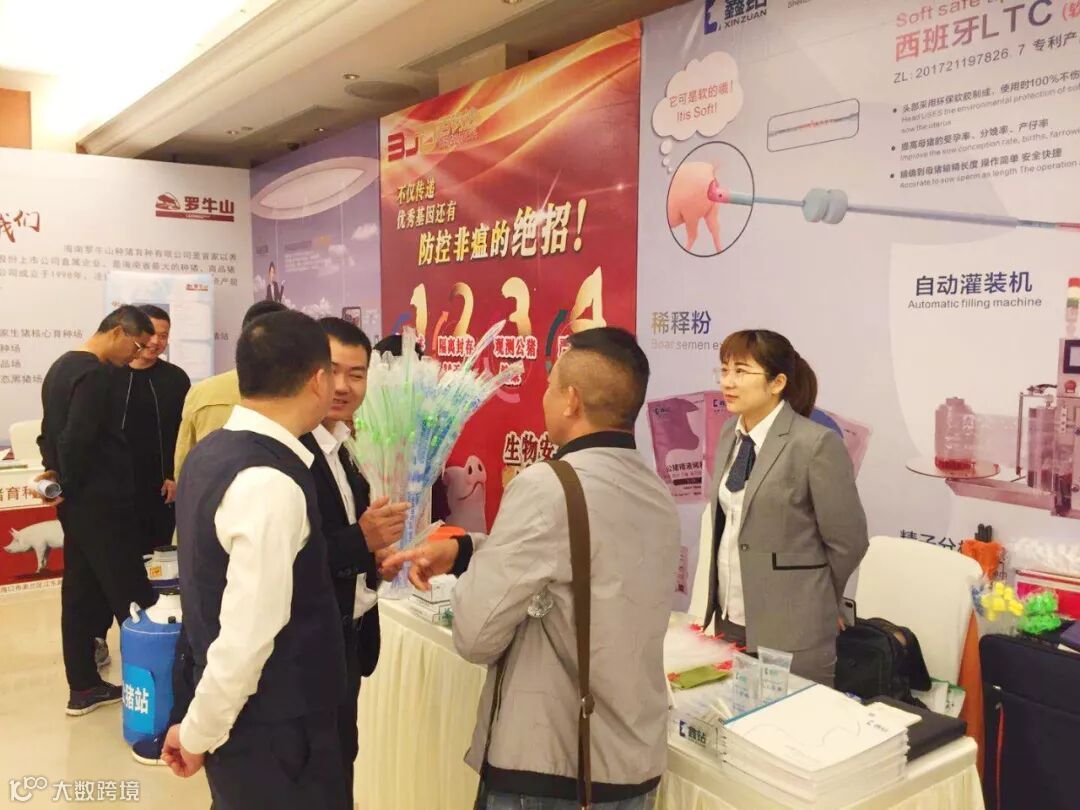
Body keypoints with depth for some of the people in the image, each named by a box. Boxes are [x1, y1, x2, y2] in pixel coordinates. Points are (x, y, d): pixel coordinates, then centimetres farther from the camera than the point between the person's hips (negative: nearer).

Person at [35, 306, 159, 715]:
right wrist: (70, 487, -10)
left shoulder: (62, 367, 15)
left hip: (77, 502, 10)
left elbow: (50, 431, 19)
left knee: (81, 592, 13)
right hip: (99, 502, -10)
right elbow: (77, 439, -23)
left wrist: (55, 471, 10)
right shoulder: (95, 374, -17)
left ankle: (83, 687, 21)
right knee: (132, 597, -2)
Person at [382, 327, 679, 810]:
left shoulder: (548, 486, -22)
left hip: (548, 769, -7)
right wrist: (464, 549, 5)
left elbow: (475, 636, -18)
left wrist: (469, 566, 1)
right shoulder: (660, 495, 3)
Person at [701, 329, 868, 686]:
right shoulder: (730, 435, 5)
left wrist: (809, 599, 3)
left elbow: (847, 542, -10)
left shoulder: (816, 443, -16)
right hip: (729, 619, 6)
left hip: (790, 631, -6)